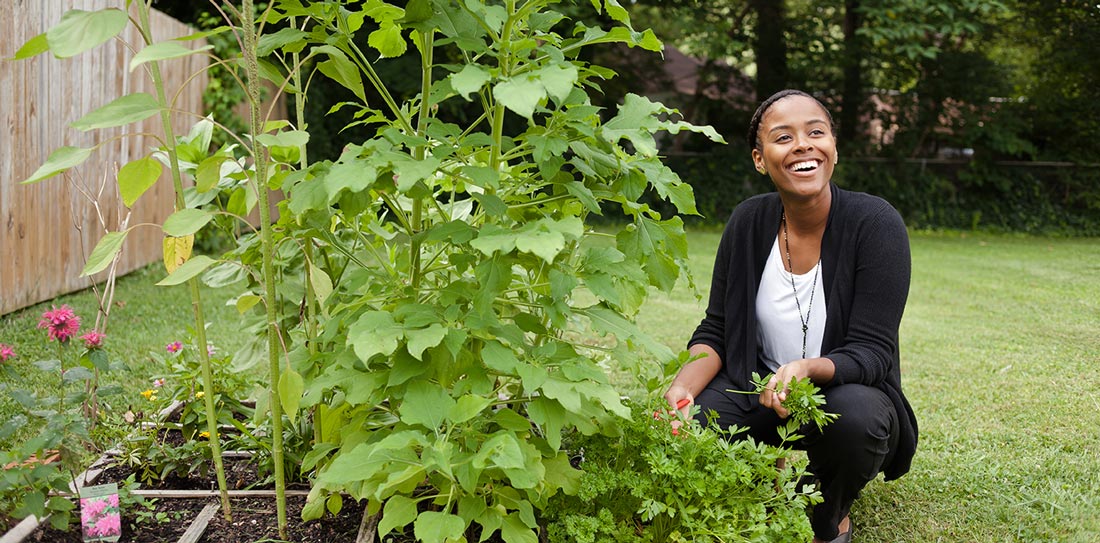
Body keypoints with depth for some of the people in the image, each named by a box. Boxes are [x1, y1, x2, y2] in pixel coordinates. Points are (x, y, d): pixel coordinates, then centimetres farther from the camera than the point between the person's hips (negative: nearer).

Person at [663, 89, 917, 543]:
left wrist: (808, 369, -41)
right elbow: (716, 332, -2)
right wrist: (682, 388, -23)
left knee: (856, 415, -38)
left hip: (842, 390, -3)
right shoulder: (749, 222, -7)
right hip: (759, 388, 3)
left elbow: (871, 352, -20)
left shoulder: (875, 223, -18)